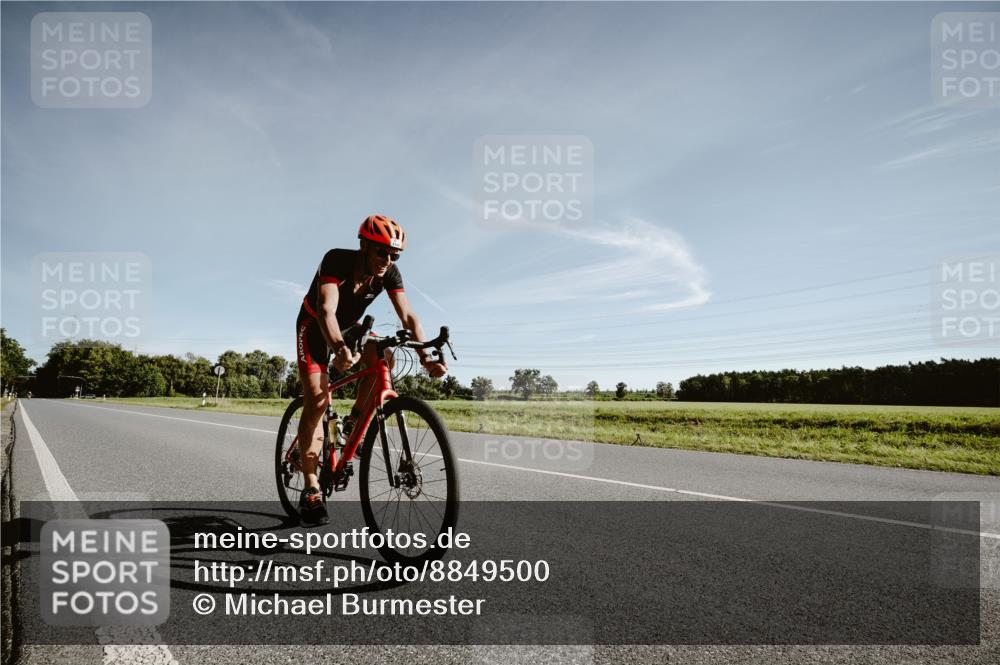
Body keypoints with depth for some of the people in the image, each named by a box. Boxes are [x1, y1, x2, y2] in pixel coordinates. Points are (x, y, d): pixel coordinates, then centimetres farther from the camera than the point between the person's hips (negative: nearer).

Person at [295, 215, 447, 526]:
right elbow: (326, 310, -45)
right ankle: (310, 489, -11)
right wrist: (339, 348, -64)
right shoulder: (336, 260, -33)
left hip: (349, 326, 4)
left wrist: (426, 356, -41)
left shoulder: (390, 272, -20)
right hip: (315, 326, -4)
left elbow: (407, 317, -26)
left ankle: (356, 420, -4)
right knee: (317, 399, -18)